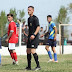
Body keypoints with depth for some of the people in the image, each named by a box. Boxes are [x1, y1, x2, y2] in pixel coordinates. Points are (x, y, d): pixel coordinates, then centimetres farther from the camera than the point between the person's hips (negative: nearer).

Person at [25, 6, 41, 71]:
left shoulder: (35, 18, -9)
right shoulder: (29, 19, 18)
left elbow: (38, 27, -16)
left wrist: (34, 35, -27)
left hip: (34, 37, -9)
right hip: (30, 37, 9)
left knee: (33, 51, -16)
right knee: (28, 51, 8)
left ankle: (38, 66, -10)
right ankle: (29, 67, 15)